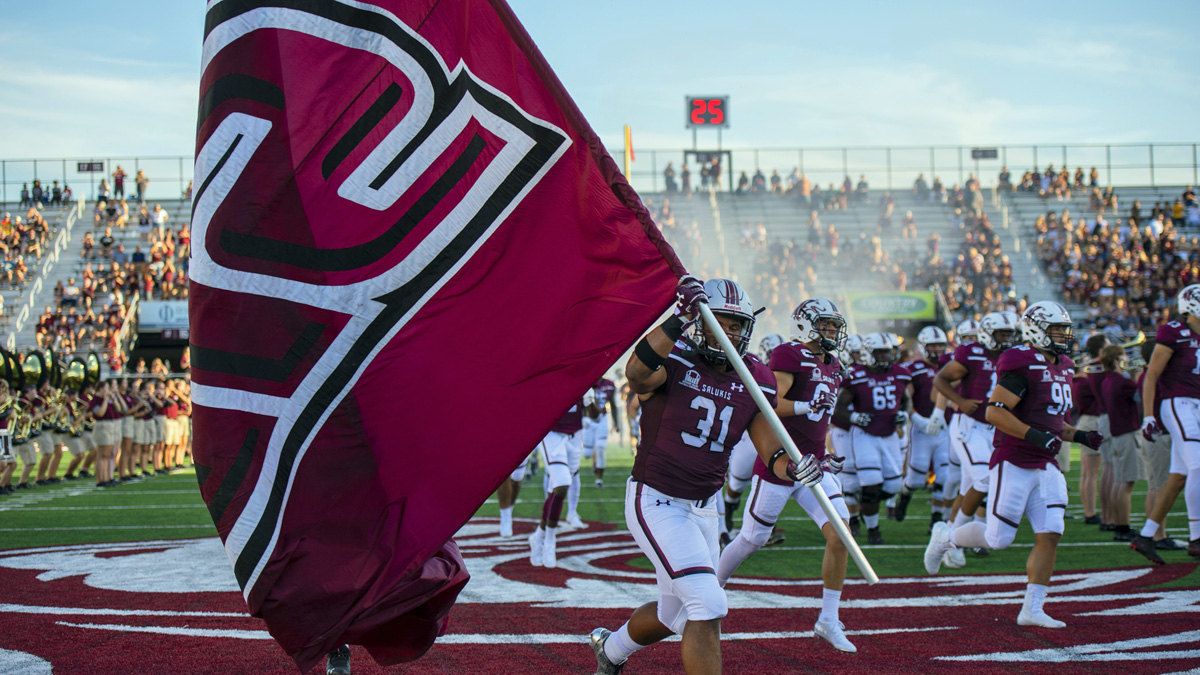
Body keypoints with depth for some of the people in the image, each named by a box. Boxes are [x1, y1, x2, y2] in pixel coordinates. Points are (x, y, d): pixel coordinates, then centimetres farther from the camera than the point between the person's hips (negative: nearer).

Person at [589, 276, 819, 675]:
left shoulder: (755, 383, 1)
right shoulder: (672, 363, -15)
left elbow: (772, 453, -2)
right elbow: (637, 373, -39)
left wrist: (794, 468, -25)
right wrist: (681, 316, -48)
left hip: (703, 508, 7)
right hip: (656, 503, -7)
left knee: (674, 616, 22)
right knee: (708, 606, -19)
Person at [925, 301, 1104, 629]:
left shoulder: (1062, 368, 14)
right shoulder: (1023, 365, -15)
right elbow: (995, 411, -21)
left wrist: (1078, 436, 9)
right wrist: (1034, 435, -28)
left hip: (1046, 467, 8)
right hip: (1013, 464, -8)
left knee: (1050, 535, -4)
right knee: (998, 538, -2)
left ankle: (1032, 608, 0)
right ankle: (944, 537, 26)